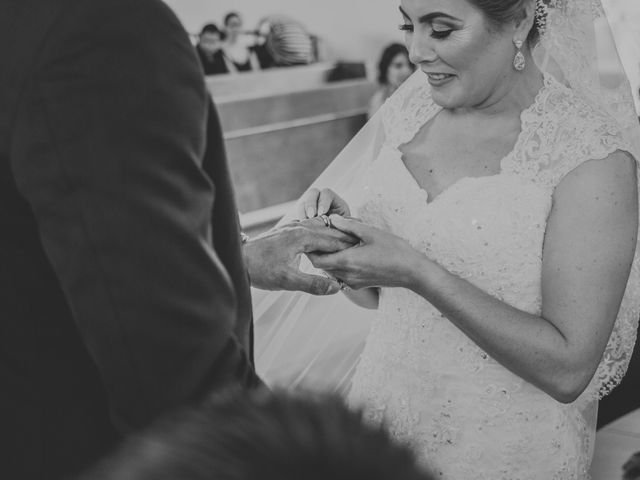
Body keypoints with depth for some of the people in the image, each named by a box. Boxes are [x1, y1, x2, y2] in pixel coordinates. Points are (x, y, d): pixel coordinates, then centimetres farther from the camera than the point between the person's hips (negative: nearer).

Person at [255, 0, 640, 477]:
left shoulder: (593, 154, -19)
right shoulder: (410, 105, -2)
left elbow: (568, 370, -21)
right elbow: (373, 296, 6)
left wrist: (417, 272, -26)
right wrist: (341, 233, -16)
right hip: (384, 405, 5)